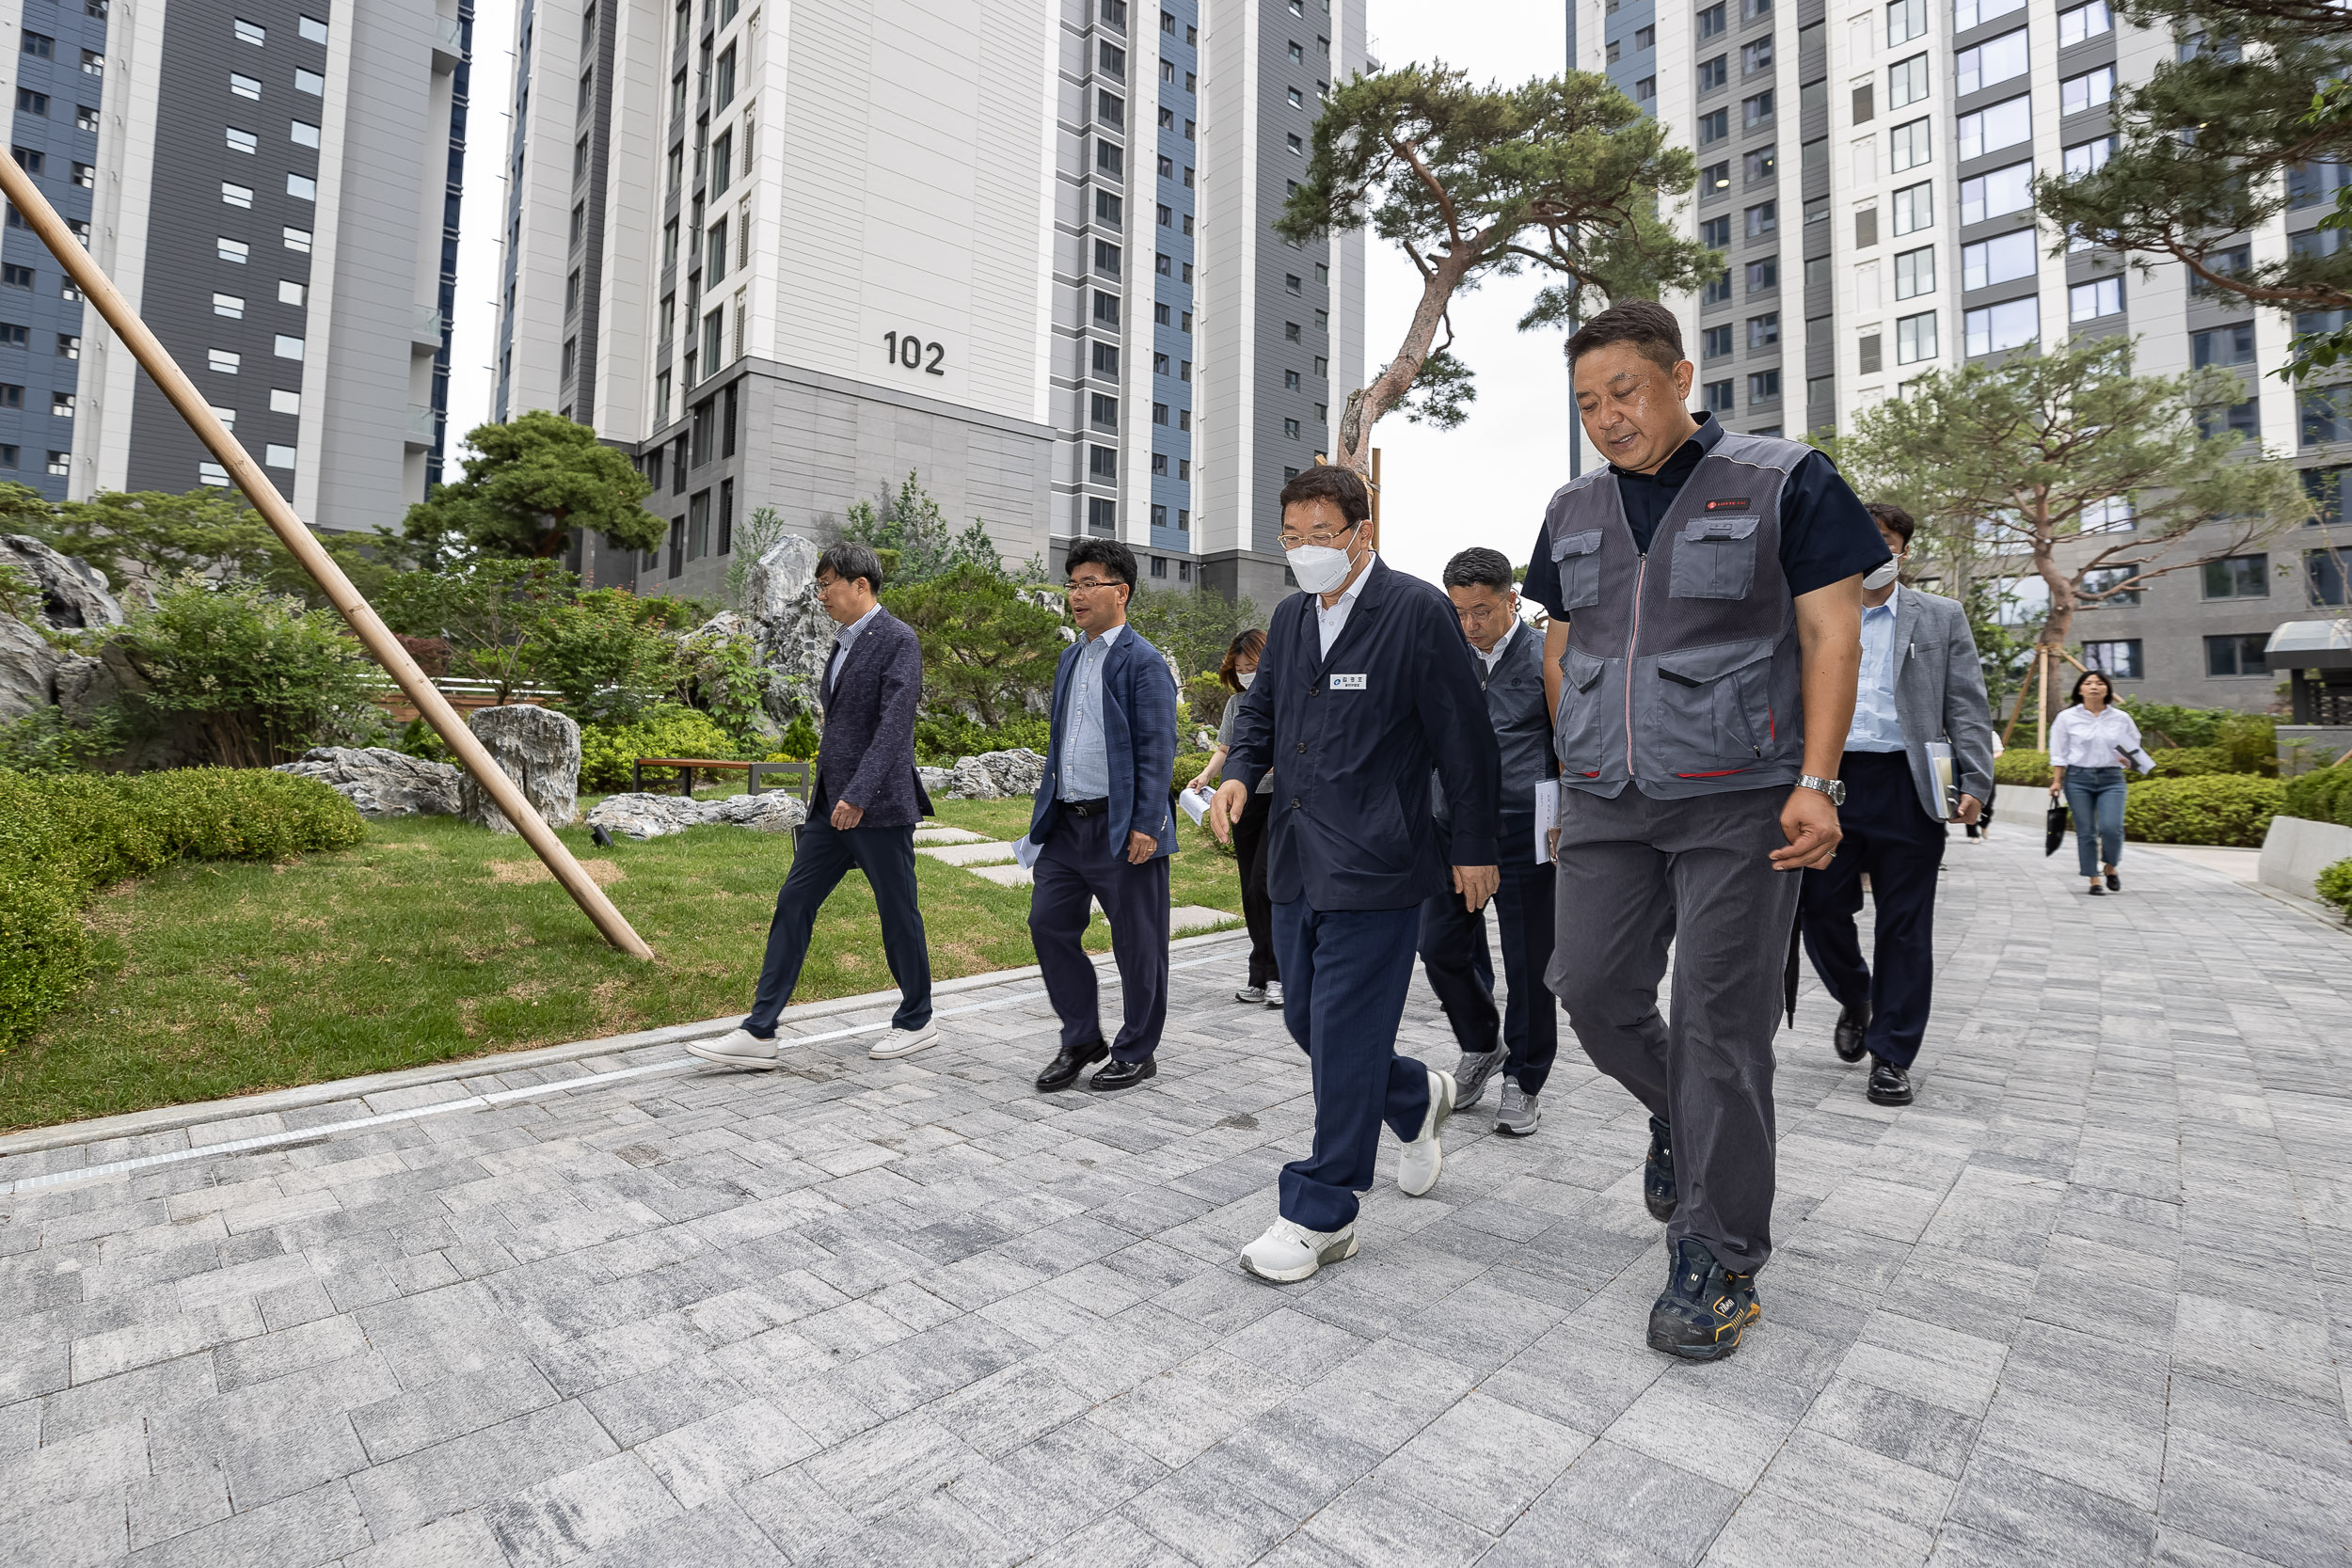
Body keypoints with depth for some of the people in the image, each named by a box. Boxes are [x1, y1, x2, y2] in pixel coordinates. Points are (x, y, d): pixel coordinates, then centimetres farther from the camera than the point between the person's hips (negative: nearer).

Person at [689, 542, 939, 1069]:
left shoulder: (898, 640, -11)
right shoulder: (845, 642, 17)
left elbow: (894, 723, -21)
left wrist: (859, 794, -28)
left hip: (879, 805, -9)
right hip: (833, 803, 9)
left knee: (898, 914, 4)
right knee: (793, 905, 5)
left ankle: (917, 1021, 22)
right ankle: (759, 1033, 9)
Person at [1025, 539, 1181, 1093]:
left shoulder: (1143, 663, -9)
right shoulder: (1070, 657, 15)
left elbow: (1157, 751, -13)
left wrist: (1146, 825, -19)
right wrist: (1046, 809, 16)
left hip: (1123, 830, -7)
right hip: (1067, 823, 8)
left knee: (1137, 944, 5)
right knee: (1048, 924, 7)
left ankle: (1137, 1053, 22)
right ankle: (1082, 1038, 24)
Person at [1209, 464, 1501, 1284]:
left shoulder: (1418, 611, -9)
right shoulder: (1290, 617, 12)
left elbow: (1464, 738, -7)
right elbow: (1261, 708, 21)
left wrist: (1475, 849, -4)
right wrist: (1240, 773, 0)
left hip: (1373, 864, -7)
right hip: (1297, 862, 8)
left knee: (1343, 1033, -3)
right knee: (1306, 1020, 15)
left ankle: (1320, 1216, 13)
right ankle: (1417, 1098, 42)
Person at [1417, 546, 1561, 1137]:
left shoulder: (1546, 659, -3)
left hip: (1522, 831, -4)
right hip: (1452, 827, 4)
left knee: (1528, 962, 4)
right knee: (1441, 948, 6)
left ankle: (1523, 1081, 23)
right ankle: (1481, 1047, 32)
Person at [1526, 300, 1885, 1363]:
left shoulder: (1783, 483, 0)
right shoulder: (1574, 512, 13)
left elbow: (1831, 637, -4)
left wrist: (1815, 782, -13)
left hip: (1737, 798, -4)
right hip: (1604, 804, 5)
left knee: (1719, 1023, -2)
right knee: (1594, 991, 5)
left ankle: (1715, 1261, 12)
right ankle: (1682, 1119, 36)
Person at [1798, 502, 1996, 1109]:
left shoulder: (1941, 618, 11)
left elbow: (1967, 707, 5)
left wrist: (1974, 783, -6)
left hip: (1906, 786, -1)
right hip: (1830, 781, 1)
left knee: (1904, 926, 2)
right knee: (1820, 907, 0)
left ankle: (1892, 1056, 13)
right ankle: (1854, 997, 29)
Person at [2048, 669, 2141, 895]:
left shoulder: (2121, 718, 6)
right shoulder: (2067, 718, 2)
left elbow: (2134, 746, 17)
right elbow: (2059, 753, 4)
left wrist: (2128, 758, -5)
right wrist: (2056, 781, 1)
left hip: (2111, 778, 1)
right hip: (2078, 778, -1)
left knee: (2111, 827, -15)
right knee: (2085, 832, -1)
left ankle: (2110, 867, 13)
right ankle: (2094, 880, 9)